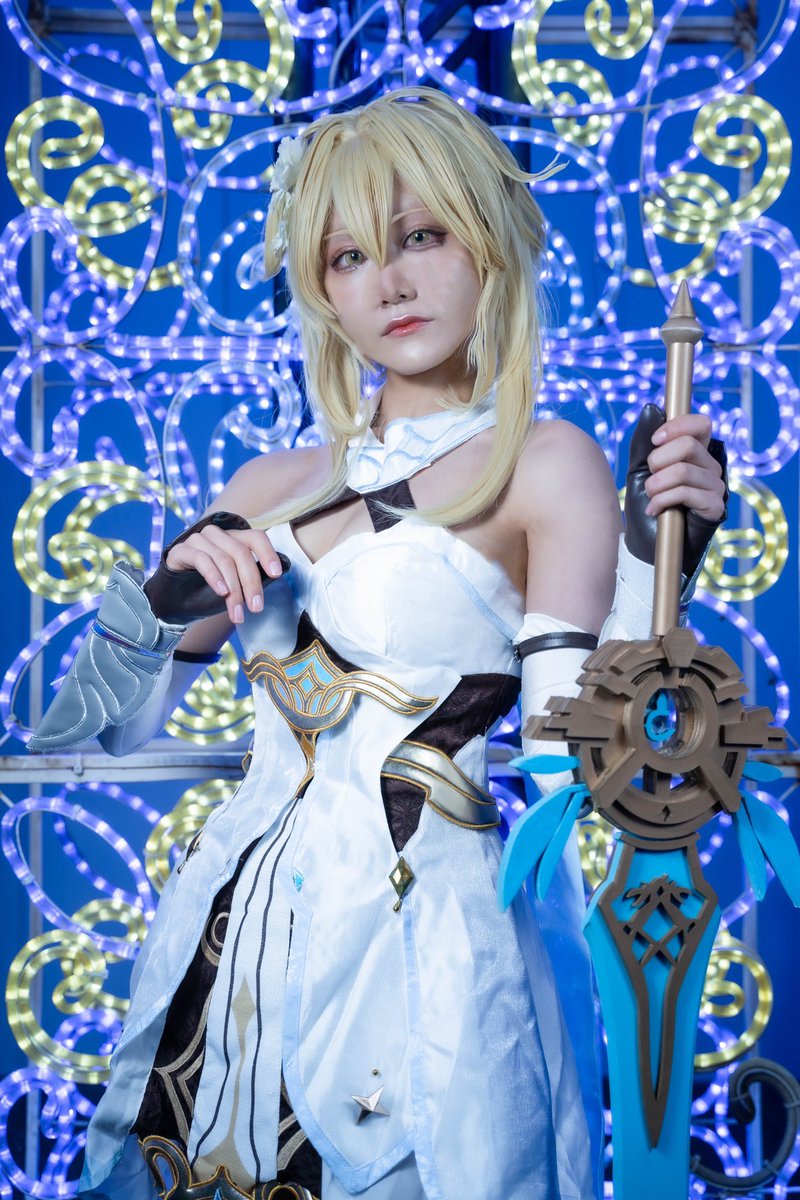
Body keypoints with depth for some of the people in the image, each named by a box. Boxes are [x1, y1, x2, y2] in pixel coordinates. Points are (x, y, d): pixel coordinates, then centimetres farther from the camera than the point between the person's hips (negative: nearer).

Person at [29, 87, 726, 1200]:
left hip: (418, 942, -5)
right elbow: (87, 737, 8)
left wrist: (653, 560, -23)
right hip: (232, 931, 5)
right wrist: (162, 598, -9)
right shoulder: (273, 490, 8)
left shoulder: (546, 465, -6)